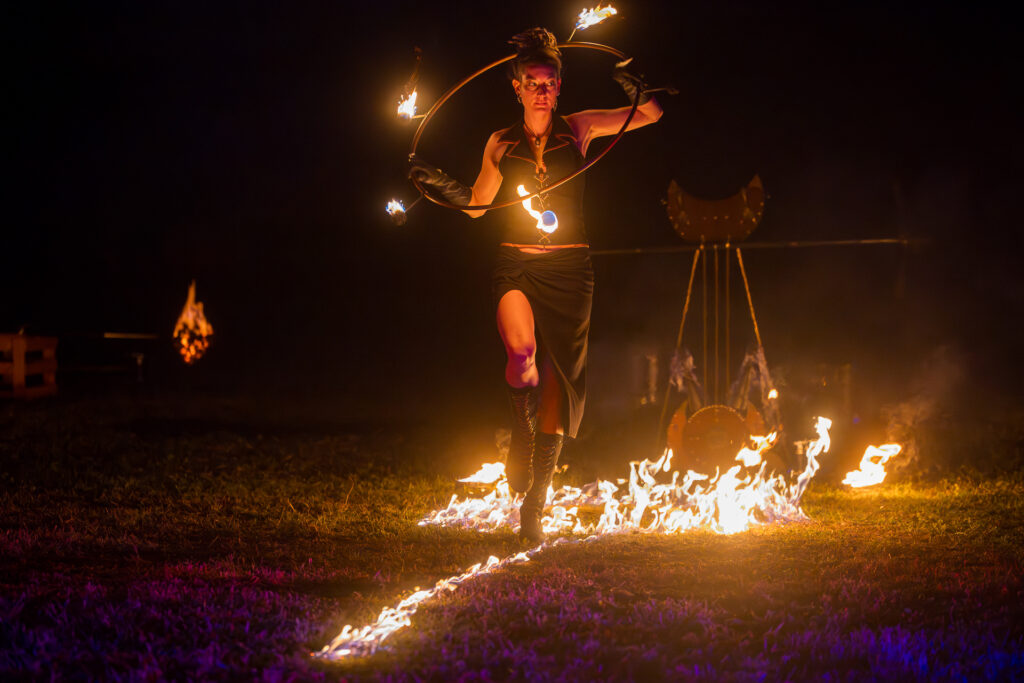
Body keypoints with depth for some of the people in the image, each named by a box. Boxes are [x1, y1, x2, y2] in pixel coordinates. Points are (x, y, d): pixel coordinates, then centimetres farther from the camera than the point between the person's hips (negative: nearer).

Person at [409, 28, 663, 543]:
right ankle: (521, 439, -4)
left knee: (557, 380, 1)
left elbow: (652, 116, 10)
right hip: (515, 266, 0)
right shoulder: (502, 144, 9)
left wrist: (633, 88, -10)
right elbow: (476, 204, 18)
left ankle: (534, 504, 10)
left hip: (568, 270, 0)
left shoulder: (577, 129, 7)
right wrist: (437, 183, 2)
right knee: (521, 353, -31)